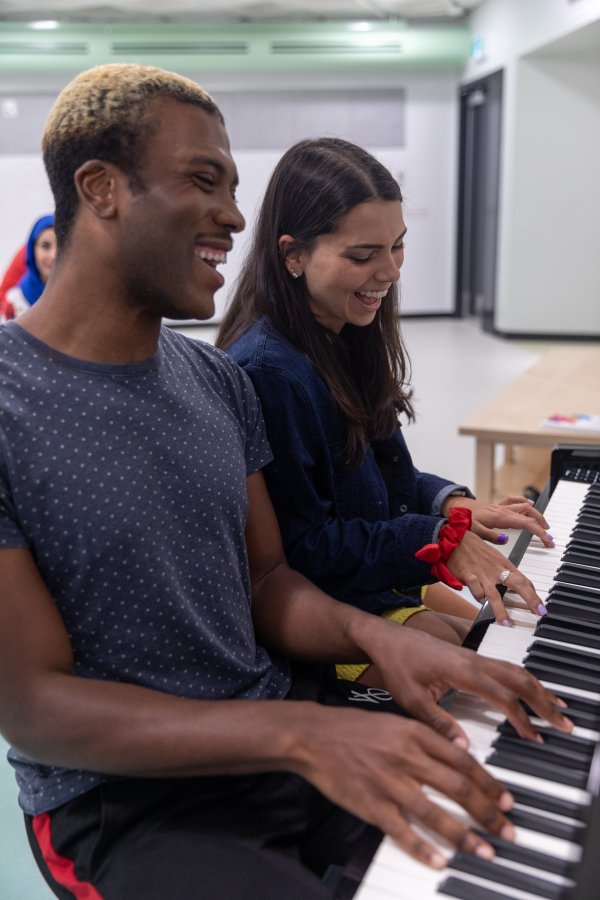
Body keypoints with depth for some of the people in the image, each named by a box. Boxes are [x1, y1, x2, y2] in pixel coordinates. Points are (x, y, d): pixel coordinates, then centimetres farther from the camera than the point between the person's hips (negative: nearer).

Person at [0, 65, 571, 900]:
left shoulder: (220, 380, 4)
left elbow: (267, 581, 5)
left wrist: (373, 635, -17)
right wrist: (300, 736, -29)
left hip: (291, 718, 6)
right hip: (127, 798, -5)